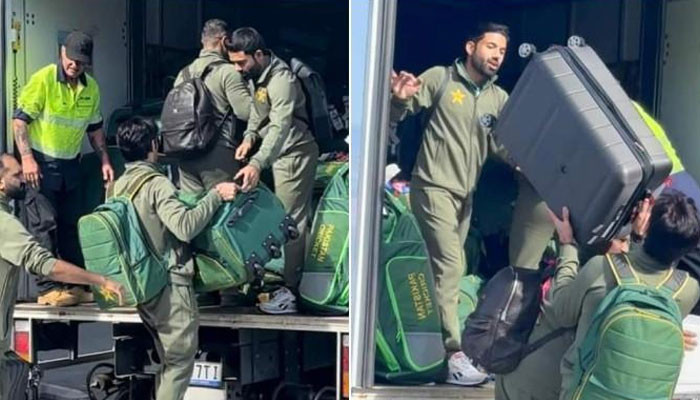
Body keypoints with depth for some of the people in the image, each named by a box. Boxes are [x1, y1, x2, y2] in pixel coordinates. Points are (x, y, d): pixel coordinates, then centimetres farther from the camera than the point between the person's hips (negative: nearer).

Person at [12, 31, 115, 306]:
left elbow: (94, 127, 15)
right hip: (41, 162, -6)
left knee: (71, 225, 11)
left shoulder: (91, 87, 4)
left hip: (70, 164, 6)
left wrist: (104, 160, 7)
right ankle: (47, 288, 2)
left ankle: (77, 284, 18)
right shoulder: (42, 79, -14)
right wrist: (27, 158, -23)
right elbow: (20, 119, -14)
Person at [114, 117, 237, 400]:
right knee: (180, 363, 0)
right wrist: (216, 195, -20)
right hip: (171, 286, -8)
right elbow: (185, 226, -28)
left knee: (169, 362, 18)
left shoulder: (119, 185, 8)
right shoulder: (156, 183, -15)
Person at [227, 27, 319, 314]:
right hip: (282, 153, 10)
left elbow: (280, 128, -36)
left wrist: (257, 164, -47)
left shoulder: (281, 80, -25)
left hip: (295, 153, -9)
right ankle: (300, 282, 21)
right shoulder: (256, 76, 5)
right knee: (294, 219, 13)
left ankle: (291, 290, -3)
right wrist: (250, 137, -4)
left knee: (291, 220, -7)